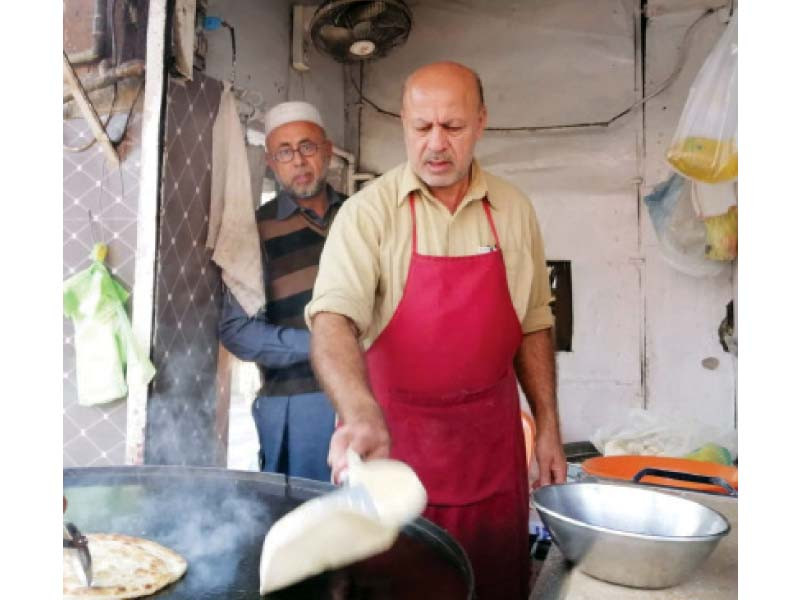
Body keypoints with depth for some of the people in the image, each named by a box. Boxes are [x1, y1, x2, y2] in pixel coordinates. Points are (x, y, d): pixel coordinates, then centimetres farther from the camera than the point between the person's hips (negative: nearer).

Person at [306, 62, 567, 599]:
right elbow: (333, 318, -22)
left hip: (492, 440, 3)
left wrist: (549, 429, 7)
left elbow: (533, 325, 8)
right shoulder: (369, 212, -10)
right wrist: (361, 415, -39)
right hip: (393, 439, -2)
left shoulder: (515, 211, 2)